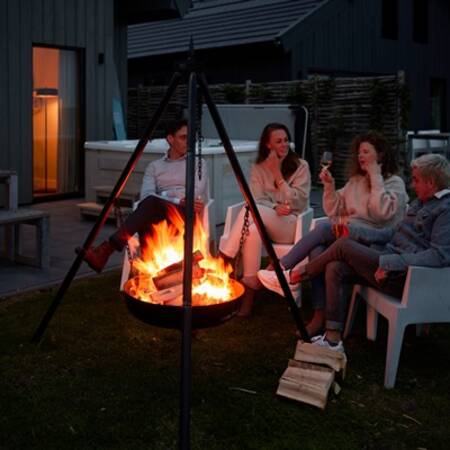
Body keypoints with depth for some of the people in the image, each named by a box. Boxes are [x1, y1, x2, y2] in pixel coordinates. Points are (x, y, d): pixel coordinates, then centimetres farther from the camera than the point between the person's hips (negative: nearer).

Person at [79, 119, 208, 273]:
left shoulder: (198, 164, 13)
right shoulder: (154, 166, 18)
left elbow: (196, 195, -2)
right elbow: (146, 195, 0)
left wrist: (162, 197, -8)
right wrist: (178, 201, -12)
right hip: (158, 216, 3)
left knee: (151, 203, -34)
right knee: (145, 222, -38)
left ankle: (105, 250, -43)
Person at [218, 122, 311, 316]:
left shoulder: (301, 166, 3)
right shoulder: (258, 168, 11)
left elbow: (297, 202, -6)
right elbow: (257, 199, 0)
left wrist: (277, 174, -11)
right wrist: (274, 208, -21)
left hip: (291, 224, -3)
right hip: (264, 223, 3)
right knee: (253, 230, -36)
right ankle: (249, 292, -34)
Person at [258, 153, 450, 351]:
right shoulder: (421, 202, 19)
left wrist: (389, 262, -28)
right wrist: (353, 230, 10)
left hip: (403, 277, -9)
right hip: (389, 262, 9)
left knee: (343, 245, -14)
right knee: (334, 268, -9)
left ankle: (298, 274, 9)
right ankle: (333, 340, -8)